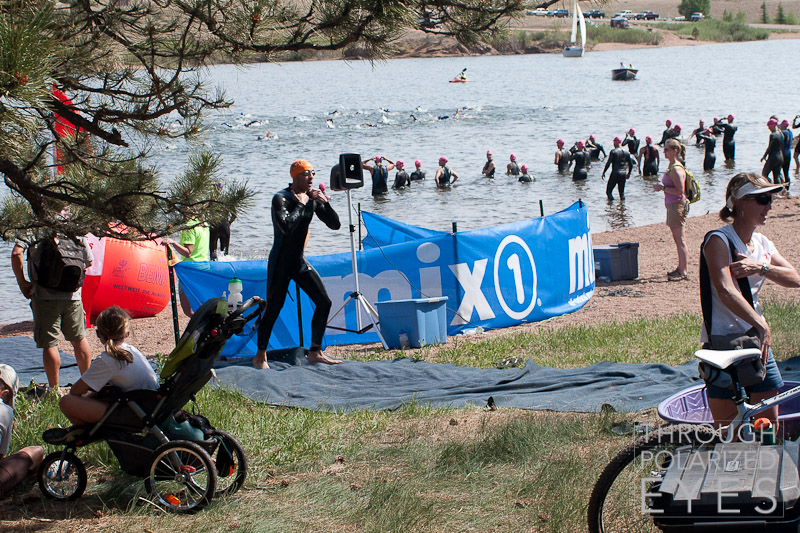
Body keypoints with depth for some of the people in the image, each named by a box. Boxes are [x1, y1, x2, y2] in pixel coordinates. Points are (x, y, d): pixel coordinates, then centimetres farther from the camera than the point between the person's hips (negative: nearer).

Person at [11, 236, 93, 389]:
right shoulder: (77, 238, 7)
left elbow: (16, 253, -16)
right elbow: (89, 261, 16)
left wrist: (21, 282, -5)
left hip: (45, 295, -4)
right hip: (73, 296, 4)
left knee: (49, 344, 1)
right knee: (79, 339, 19)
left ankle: (54, 388, 3)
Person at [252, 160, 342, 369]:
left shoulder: (312, 199, 5)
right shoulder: (281, 198, -15)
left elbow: (335, 225, 5)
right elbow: (287, 227, -31)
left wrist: (325, 202, -9)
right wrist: (300, 204, -21)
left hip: (299, 261, 7)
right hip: (280, 262, -7)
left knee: (324, 302, 2)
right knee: (273, 308, -6)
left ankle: (315, 352, 12)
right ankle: (260, 356, 7)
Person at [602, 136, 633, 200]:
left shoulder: (613, 152, -8)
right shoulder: (626, 152, 7)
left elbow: (608, 163, -12)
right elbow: (630, 165, 12)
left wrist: (603, 172, -2)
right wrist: (629, 173, 27)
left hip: (615, 174, -5)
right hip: (623, 174, 5)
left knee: (608, 191, 3)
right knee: (622, 192, 13)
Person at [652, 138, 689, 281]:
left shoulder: (676, 169, -18)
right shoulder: (672, 166, 14)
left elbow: (680, 190, -23)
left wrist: (663, 188, -18)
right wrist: (661, 187, 12)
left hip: (678, 205, -11)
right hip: (672, 205, 11)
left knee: (680, 240, -6)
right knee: (678, 240, 16)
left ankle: (683, 272, -4)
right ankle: (681, 268, 25)